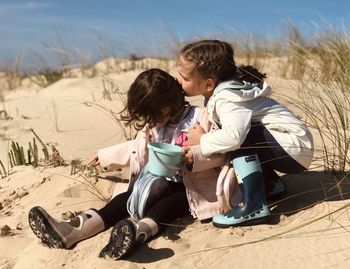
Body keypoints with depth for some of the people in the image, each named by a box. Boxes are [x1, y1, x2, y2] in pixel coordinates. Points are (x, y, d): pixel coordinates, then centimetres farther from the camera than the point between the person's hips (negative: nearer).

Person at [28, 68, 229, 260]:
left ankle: (140, 231, -66)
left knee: (167, 203, -36)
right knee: (130, 197, -22)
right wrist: (105, 157, 32)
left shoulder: (199, 118, -11)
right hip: (161, 183, 5)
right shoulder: (153, 123, 13)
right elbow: (137, 148, 28)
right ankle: (75, 230, -42)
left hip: (192, 188, -4)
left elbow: (219, 153, -19)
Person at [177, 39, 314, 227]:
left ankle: (255, 207, -22)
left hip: (295, 148, -10)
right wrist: (197, 151, -11)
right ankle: (272, 183, 21)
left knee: (240, 139, -25)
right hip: (286, 147, 10)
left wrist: (202, 141, -23)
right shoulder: (217, 93, 4)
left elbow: (233, 135, -41)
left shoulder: (227, 98, -23)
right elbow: (227, 135, 3)